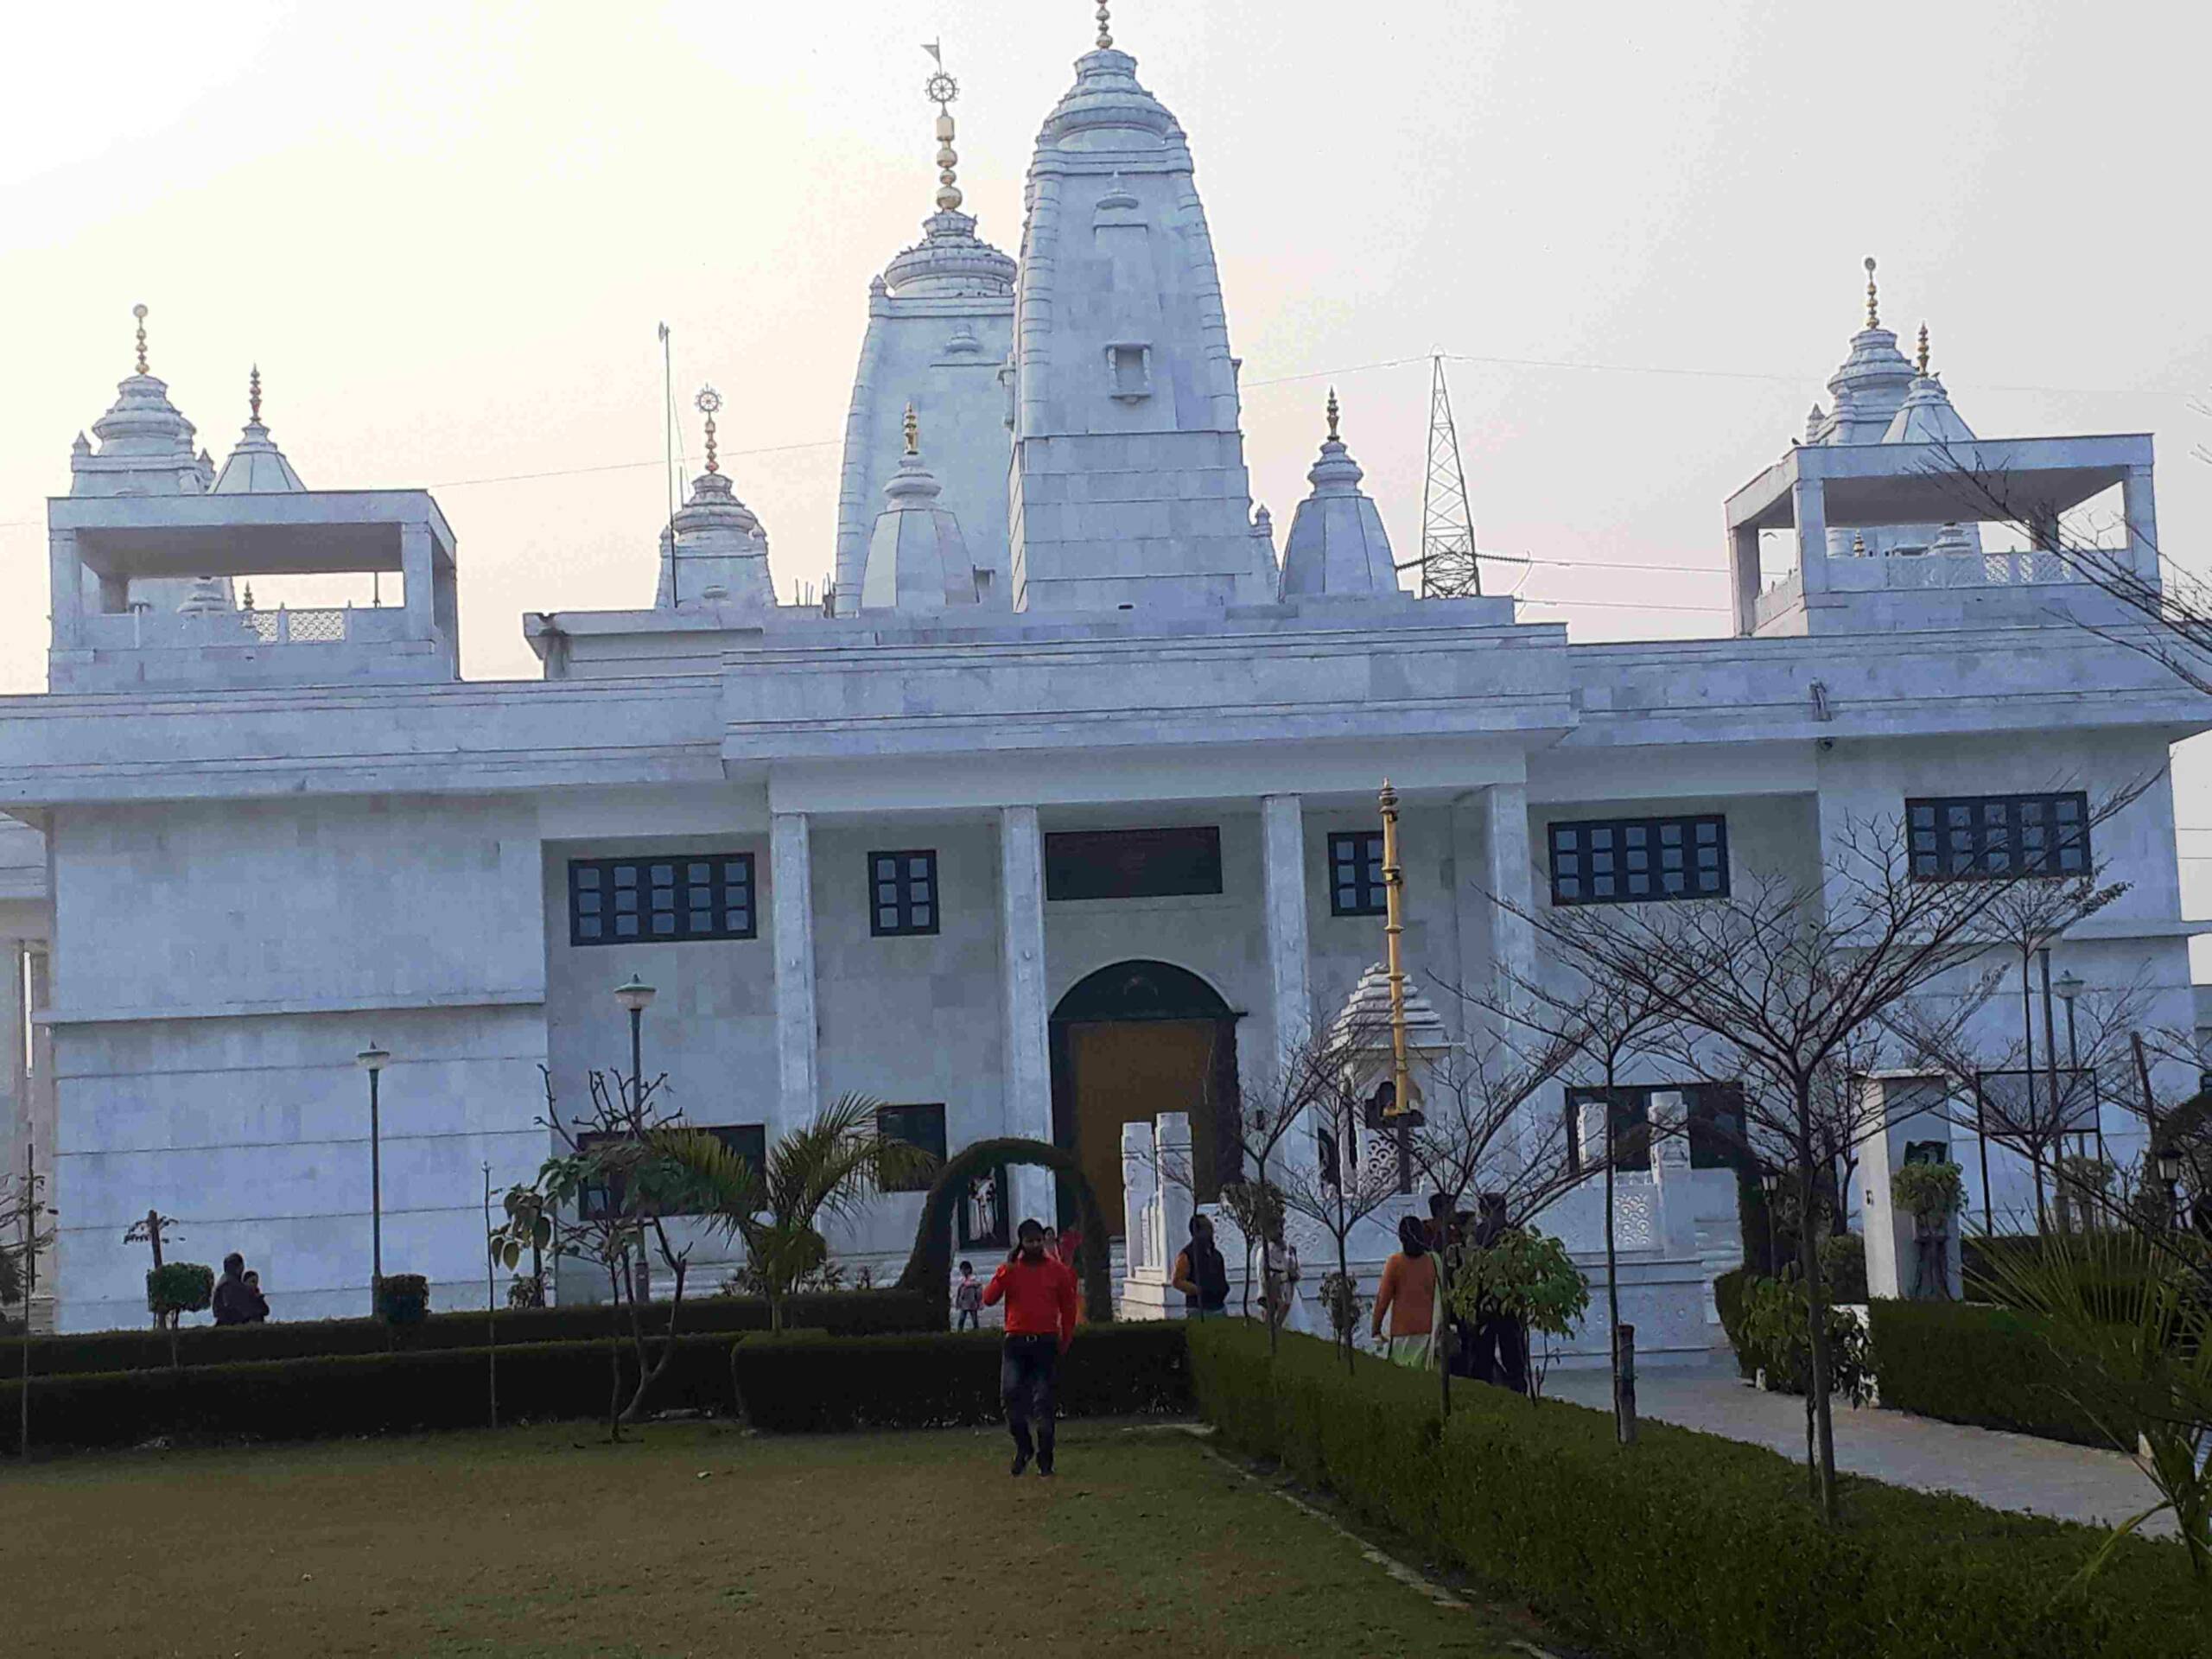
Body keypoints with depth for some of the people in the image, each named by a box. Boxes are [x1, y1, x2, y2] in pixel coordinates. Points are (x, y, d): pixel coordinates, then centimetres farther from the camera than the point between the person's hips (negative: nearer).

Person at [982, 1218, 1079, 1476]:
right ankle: (1023, 1446, 6)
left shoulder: (1057, 1270, 4)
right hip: (1016, 1341, 0)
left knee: (1044, 1402, 0)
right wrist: (1006, 1270, -15)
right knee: (1010, 1392, -14)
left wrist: (1065, 1340, 8)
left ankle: (1045, 1459, 8)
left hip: (1046, 1341, 0)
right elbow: (988, 1299, -7)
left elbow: (1068, 1307, 11)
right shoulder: (1009, 1269, 4)